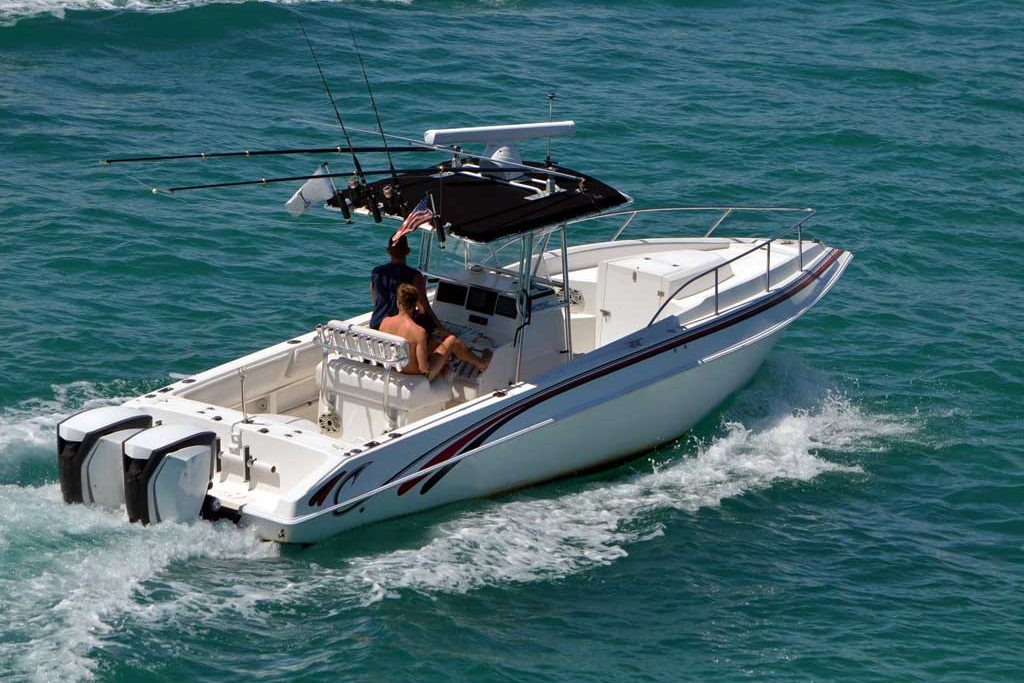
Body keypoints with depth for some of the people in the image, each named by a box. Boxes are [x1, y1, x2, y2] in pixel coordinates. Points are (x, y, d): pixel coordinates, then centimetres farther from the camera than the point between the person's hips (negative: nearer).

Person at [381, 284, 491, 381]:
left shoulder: (385, 322, -16)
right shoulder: (419, 332, -32)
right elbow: (424, 368, -29)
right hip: (417, 376, -5)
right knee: (452, 340, 13)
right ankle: (481, 364, 38)